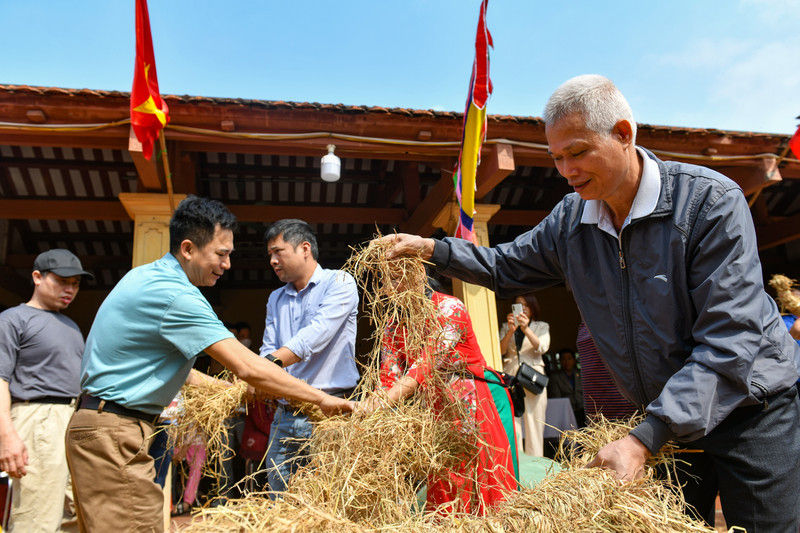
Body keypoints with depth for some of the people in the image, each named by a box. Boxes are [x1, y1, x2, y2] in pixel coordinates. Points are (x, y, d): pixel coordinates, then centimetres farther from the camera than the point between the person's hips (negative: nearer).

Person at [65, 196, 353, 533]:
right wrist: (321, 399, -19)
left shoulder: (145, 276, 10)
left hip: (97, 425, 10)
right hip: (114, 433, -10)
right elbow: (247, 367, -26)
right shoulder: (175, 296, -22)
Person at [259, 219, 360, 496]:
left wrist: (271, 363, -28)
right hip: (285, 415, 6)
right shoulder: (275, 299, 19)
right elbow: (268, 349, 11)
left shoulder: (339, 283, -2)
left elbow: (318, 333, -17)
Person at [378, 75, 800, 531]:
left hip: (747, 405, -4)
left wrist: (644, 440, -31)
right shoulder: (570, 219, -5)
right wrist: (432, 249, -2)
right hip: (663, 417, 4)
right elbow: (508, 267, 12)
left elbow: (729, 341, -26)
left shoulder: (712, 200, -21)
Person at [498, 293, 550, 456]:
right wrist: (511, 331, -11)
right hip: (511, 375, 1)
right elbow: (500, 350, 4)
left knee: (534, 421, -6)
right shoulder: (506, 326, 18)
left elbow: (542, 347, -4)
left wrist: (526, 329, -18)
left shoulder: (542, 326, 15)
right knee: (512, 421, -7)